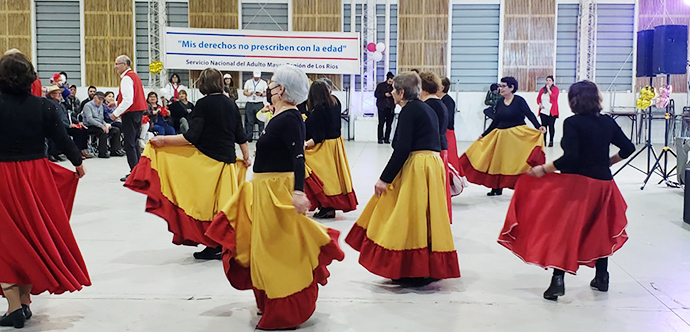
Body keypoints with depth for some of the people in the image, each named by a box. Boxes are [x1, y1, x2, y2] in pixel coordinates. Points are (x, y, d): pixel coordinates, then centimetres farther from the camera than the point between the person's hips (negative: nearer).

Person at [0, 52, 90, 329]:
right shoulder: (43, 106, -5)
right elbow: (62, 139, 0)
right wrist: (78, 163, 15)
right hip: (36, 176, 3)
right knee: (34, 235, 15)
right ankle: (25, 302, 26)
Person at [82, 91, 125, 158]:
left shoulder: (101, 106, 19)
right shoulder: (88, 106, -7)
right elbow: (89, 119, -20)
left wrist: (106, 124, -1)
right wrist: (101, 126, -27)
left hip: (100, 126, 8)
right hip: (90, 127, -8)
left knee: (116, 130, -7)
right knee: (104, 131, -34)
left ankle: (115, 150, -8)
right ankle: (102, 153, -27)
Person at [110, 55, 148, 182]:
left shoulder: (126, 78, -14)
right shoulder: (134, 75, 17)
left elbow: (128, 101, -22)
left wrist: (116, 113, -16)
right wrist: (117, 105, 20)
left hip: (130, 113, -10)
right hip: (139, 111, 10)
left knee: (129, 144, -6)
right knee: (135, 142, 15)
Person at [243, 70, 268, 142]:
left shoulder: (263, 83, 10)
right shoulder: (248, 82, 14)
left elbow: (266, 93, 5)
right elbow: (245, 92, 9)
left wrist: (261, 94, -15)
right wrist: (249, 94, -12)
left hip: (259, 104, -1)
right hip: (250, 104, 1)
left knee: (261, 121, -6)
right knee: (249, 121, 0)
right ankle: (249, 138, 4)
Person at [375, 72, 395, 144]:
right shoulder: (380, 85, 5)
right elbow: (376, 94, 0)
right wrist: (384, 94, -10)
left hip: (390, 108, 3)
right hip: (382, 108, -2)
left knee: (389, 124, 1)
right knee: (381, 123, -6)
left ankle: (387, 138, 7)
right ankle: (380, 138, -1)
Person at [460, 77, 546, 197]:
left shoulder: (519, 100, -6)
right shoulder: (500, 103, 10)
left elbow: (530, 115, -12)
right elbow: (496, 121, 15)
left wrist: (539, 127, -28)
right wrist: (484, 135, 18)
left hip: (518, 135, -6)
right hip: (502, 136, 6)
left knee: (517, 162, -5)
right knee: (498, 161, 8)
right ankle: (497, 188, 20)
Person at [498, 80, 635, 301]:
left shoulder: (572, 123, -13)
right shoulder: (608, 122, 5)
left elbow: (570, 157, -22)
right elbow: (628, 148, 10)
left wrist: (543, 169, -14)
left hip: (576, 183, -6)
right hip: (603, 182, 6)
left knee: (563, 230, 1)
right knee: (600, 229, 20)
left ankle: (558, 280, -5)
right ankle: (602, 278, 28)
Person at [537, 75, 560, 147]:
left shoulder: (555, 89, 0)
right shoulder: (542, 89, 11)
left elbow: (554, 97, -15)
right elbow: (538, 98, 17)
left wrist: (548, 89, -14)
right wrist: (539, 104, -1)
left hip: (551, 111, -3)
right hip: (543, 111, 3)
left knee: (551, 126, -3)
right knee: (544, 126, 3)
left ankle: (551, 141, 4)